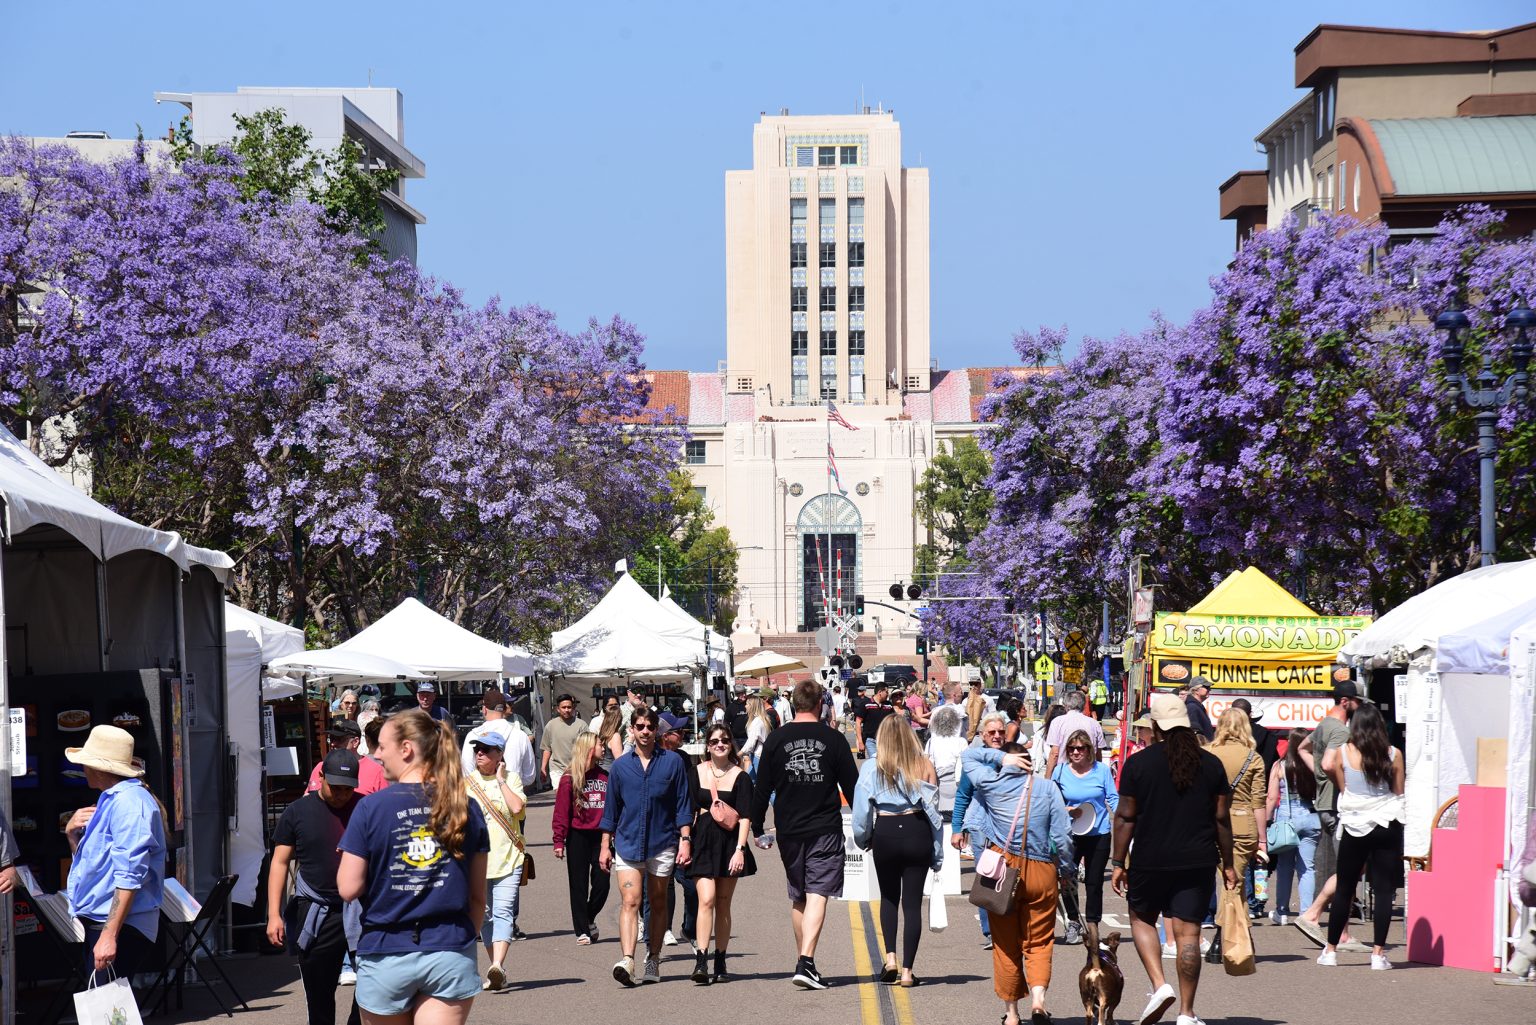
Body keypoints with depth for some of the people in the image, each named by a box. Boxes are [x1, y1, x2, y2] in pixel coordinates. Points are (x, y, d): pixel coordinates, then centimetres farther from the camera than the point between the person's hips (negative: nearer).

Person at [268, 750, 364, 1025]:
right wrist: (274, 914, -4)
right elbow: (280, 862, 3)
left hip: (361, 910, -1)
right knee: (318, 993, 8)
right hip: (315, 913, 1)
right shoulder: (298, 812, 2)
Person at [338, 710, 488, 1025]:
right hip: (450, 954, 2)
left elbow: (348, 889, -6)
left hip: (387, 954, -2)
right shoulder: (466, 808, 3)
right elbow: (477, 896, 9)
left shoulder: (371, 807, -7)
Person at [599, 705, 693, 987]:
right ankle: (627, 960, -26)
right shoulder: (621, 765, 6)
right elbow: (611, 809, 13)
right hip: (627, 843, 0)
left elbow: (683, 804, 4)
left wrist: (685, 840, -3)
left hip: (662, 843, 0)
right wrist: (605, 845, 11)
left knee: (658, 904, 10)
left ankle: (653, 960, 21)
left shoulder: (673, 761, 3)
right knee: (630, 901, -14)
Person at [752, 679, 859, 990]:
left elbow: (762, 789, 3)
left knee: (798, 899, 15)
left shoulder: (776, 739, 1)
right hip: (825, 828, -2)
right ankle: (806, 963, -20)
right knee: (817, 895, -6)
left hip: (788, 831, 2)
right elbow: (851, 786, 1)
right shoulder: (833, 739, -3)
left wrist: (757, 829, 12)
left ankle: (805, 963, 21)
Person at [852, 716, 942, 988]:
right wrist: (937, 854, 9)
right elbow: (934, 810, 3)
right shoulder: (924, 766, 2)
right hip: (917, 832, 1)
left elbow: (861, 808, -2)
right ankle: (907, 971, 3)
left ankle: (890, 957, 4)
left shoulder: (871, 767, -2)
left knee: (889, 897, 20)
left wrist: (863, 839, 15)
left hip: (886, 833, -1)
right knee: (912, 902, 5)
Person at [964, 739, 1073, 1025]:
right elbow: (1062, 836, -2)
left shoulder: (991, 783, 1)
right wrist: (1067, 869, 11)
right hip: (1041, 872, 0)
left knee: (1006, 945, 9)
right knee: (1039, 943, 7)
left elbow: (969, 755, 19)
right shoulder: (1047, 789, 1)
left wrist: (1000, 756, 8)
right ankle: (1038, 997, -16)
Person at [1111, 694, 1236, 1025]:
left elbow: (1125, 817, -3)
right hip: (1198, 862, 2)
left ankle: (1159, 985, 0)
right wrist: (1227, 864, 13)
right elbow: (1221, 818, 6)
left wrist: (1118, 863, 4)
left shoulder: (1138, 763, -4)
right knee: (1187, 932, 3)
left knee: (1142, 919, 19)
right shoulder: (1211, 764, 3)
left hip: (1150, 861, -2)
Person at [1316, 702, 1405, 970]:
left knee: (1344, 889, 10)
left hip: (1354, 827, 0)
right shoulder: (1393, 754, -3)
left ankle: (1331, 950, 17)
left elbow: (1340, 787, 3)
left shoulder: (1343, 752, -4)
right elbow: (1399, 792, 4)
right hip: (1388, 827, 0)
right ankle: (1378, 953, -2)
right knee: (1384, 890, 2)